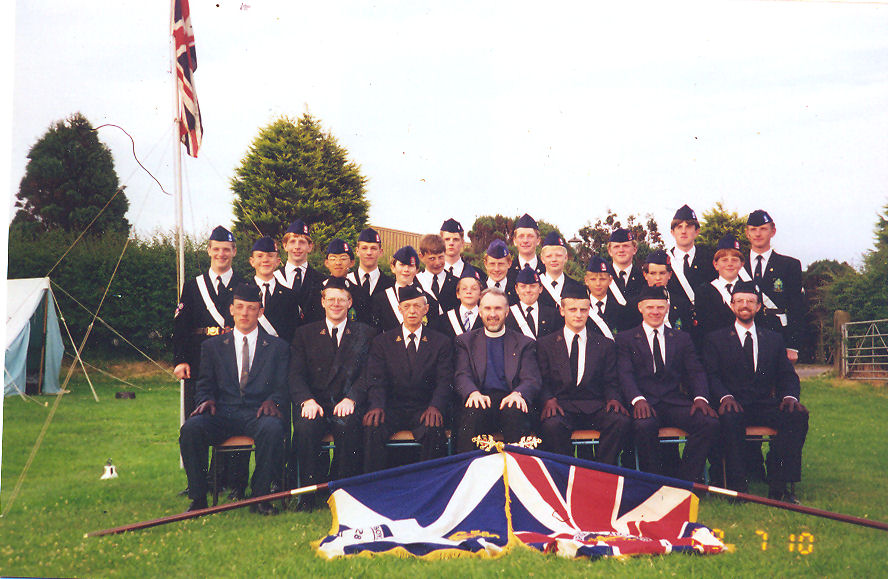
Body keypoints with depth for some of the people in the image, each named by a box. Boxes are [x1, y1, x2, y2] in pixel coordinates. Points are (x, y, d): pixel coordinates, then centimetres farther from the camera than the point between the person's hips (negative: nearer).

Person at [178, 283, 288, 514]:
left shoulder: (277, 346, 17)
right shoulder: (212, 346, 20)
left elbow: (282, 387, 10)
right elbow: (205, 385, 15)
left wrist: (272, 401, -13)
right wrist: (206, 400, -8)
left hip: (258, 413, -1)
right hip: (222, 413, 1)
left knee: (272, 428, -36)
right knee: (191, 428, -30)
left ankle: (260, 495, -22)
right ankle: (198, 497, -17)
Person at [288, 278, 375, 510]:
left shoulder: (364, 333, 14)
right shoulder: (305, 333, 17)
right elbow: (296, 375, 6)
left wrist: (351, 398, -16)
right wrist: (307, 400, -14)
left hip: (346, 403, -1)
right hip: (314, 402, 1)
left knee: (347, 425, -35)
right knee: (305, 426, -32)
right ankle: (310, 492, -17)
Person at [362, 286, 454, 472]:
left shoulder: (440, 342, 12)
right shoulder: (382, 342, 12)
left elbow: (444, 381, 1)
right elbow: (376, 380, 1)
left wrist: (435, 406, -20)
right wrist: (377, 406, -20)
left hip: (424, 408, 0)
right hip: (392, 407, 1)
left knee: (433, 430, -33)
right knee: (373, 428, -31)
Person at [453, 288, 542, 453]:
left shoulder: (525, 343, 18)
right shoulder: (466, 341, 20)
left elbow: (532, 380, 6)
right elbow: (461, 375, 5)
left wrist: (518, 394, -20)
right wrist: (473, 392, -20)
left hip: (509, 401, 0)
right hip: (480, 400, 0)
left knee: (514, 410, -35)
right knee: (473, 411, -35)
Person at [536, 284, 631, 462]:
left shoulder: (605, 344, 17)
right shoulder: (545, 344, 14)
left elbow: (611, 382, 14)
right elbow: (542, 382, 8)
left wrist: (613, 399, -8)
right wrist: (548, 399, -14)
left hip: (595, 406, 2)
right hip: (561, 405, -1)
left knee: (622, 421, -29)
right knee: (551, 425, -36)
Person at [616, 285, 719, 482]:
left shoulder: (682, 338, 20)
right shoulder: (626, 339, 11)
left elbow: (696, 372, 10)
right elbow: (625, 375, -2)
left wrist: (700, 397, -12)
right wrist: (638, 399, -23)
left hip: (675, 401, 3)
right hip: (645, 402, -3)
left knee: (710, 422, -24)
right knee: (644, 425, -37)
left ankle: (687, 480, -15)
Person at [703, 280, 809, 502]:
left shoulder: (774, 339, 20)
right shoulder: (716, 339, 12)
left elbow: (788, 375, 13)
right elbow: (712, 375, 0)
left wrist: (790, 396, -10)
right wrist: (725, 396, -20)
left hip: (765, 406, 3)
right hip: (735, 405, -3)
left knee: (798, 415, -26)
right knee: (730, 418, -37)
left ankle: (778, 484, -24)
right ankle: (738, 487, -30)